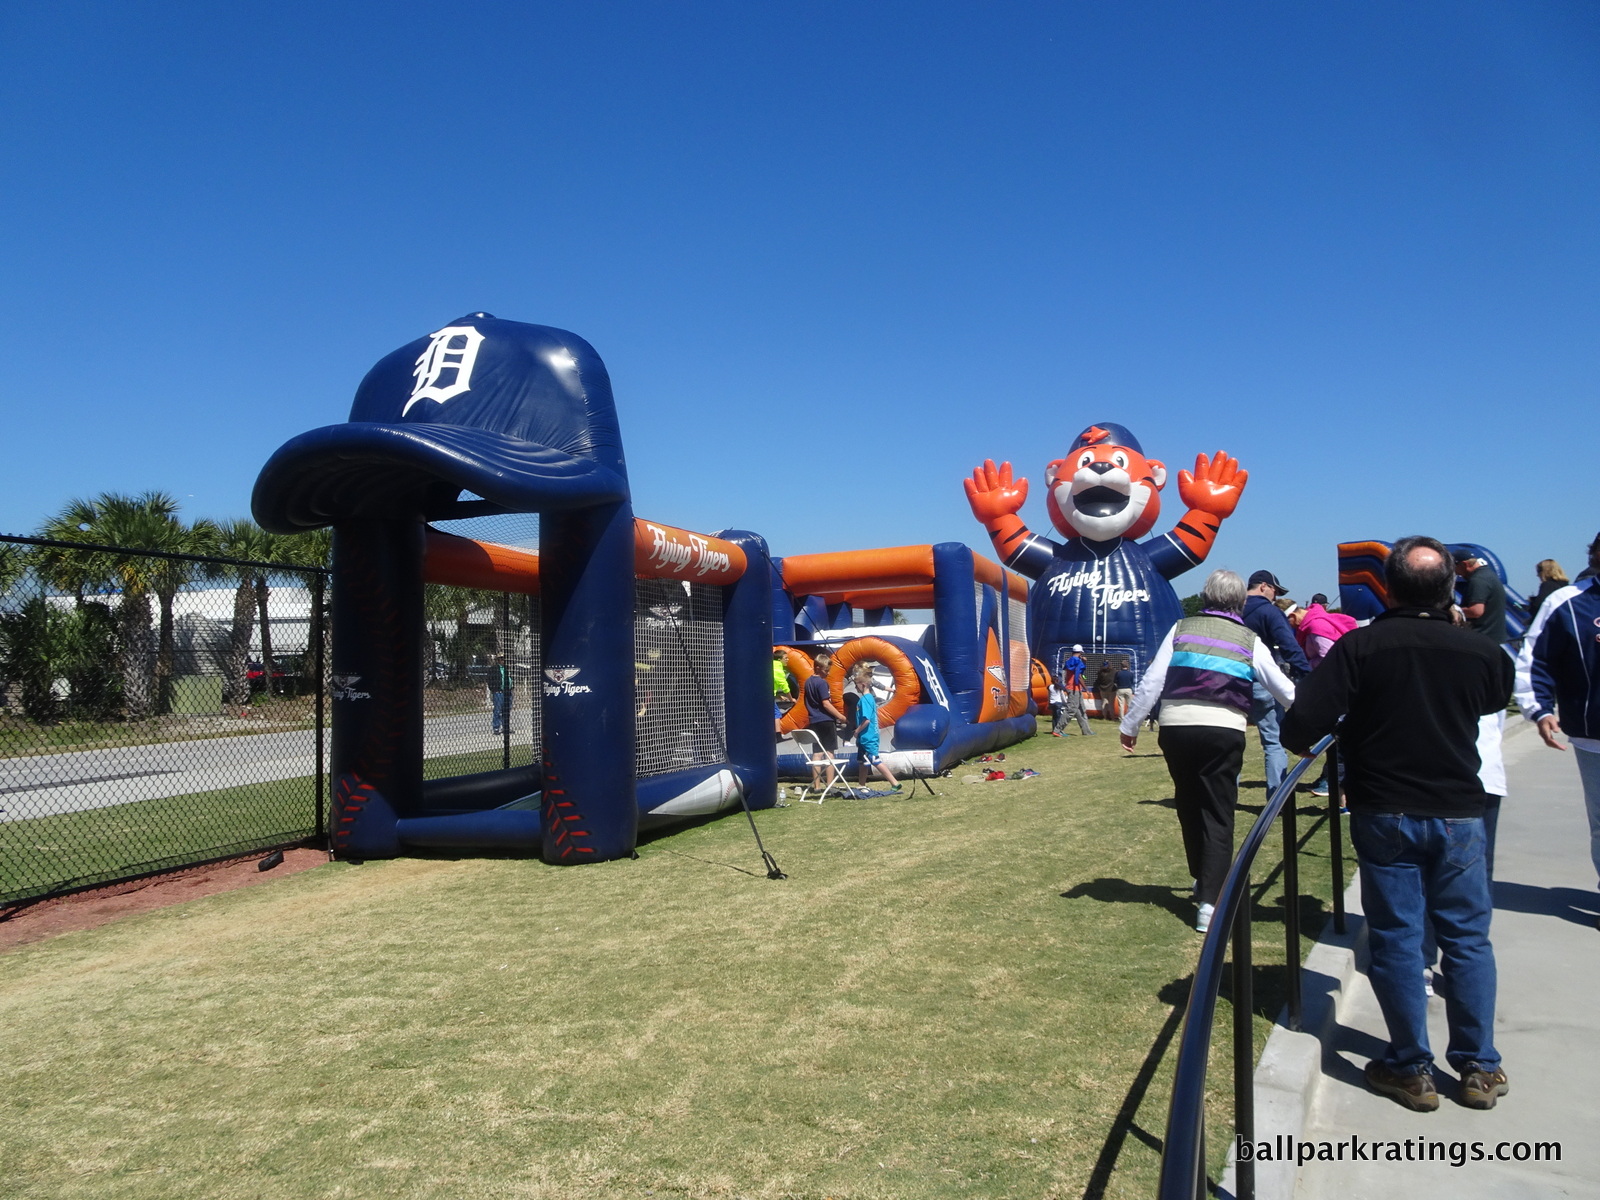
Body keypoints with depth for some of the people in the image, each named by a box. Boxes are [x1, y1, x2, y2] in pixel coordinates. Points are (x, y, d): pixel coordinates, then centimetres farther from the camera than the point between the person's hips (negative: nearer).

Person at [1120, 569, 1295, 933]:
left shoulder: (1182, 629, 10)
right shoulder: (1249, 641, 10)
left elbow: (1152, 681, 3)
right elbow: (1284, 689, 16)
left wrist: (1130, 725, 10)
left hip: (1175, 727, 1)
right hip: (1224, 731, -1)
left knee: (1190, 807, 19)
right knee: (1218, 816, 4)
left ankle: (1202, 880, 36)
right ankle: (1210, 902, -4)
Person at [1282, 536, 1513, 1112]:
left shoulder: (1360, 645, -14)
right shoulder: (1480, 651, -5)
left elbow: (1301, 724, -20)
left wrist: (1303, 742, 3)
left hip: (1385, 815, -2)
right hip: (1459, 813, 2)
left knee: (1396, 939, 7)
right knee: (1467, 938, 14)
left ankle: (1411, 1069, 15)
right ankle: (1479, 1067, 21)